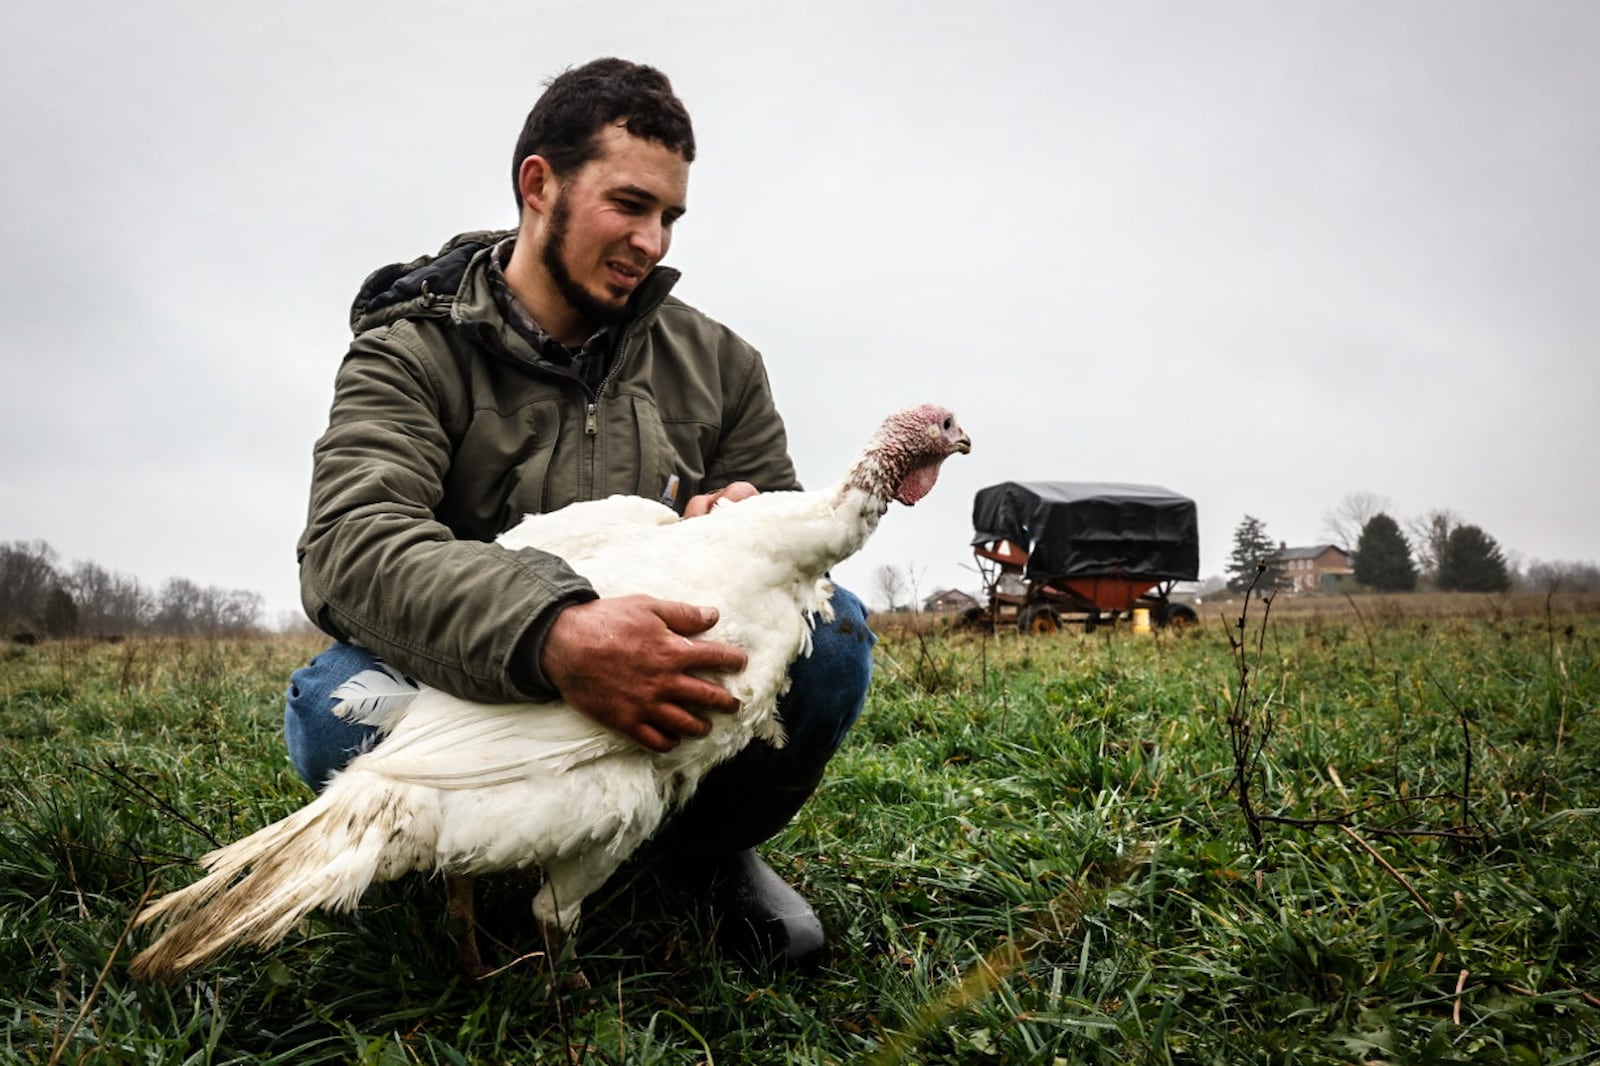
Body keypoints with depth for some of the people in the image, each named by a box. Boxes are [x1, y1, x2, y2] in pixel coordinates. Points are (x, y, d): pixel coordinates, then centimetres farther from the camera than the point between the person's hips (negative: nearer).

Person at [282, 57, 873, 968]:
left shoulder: (718, 363, 5)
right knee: (337, 702, -33)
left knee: (832, 632, -24)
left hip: (668, 697, 3)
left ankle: (711, 848, 5)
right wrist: (551, 635, -48)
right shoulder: (412, 356, -8)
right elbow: (351, 543, -27)